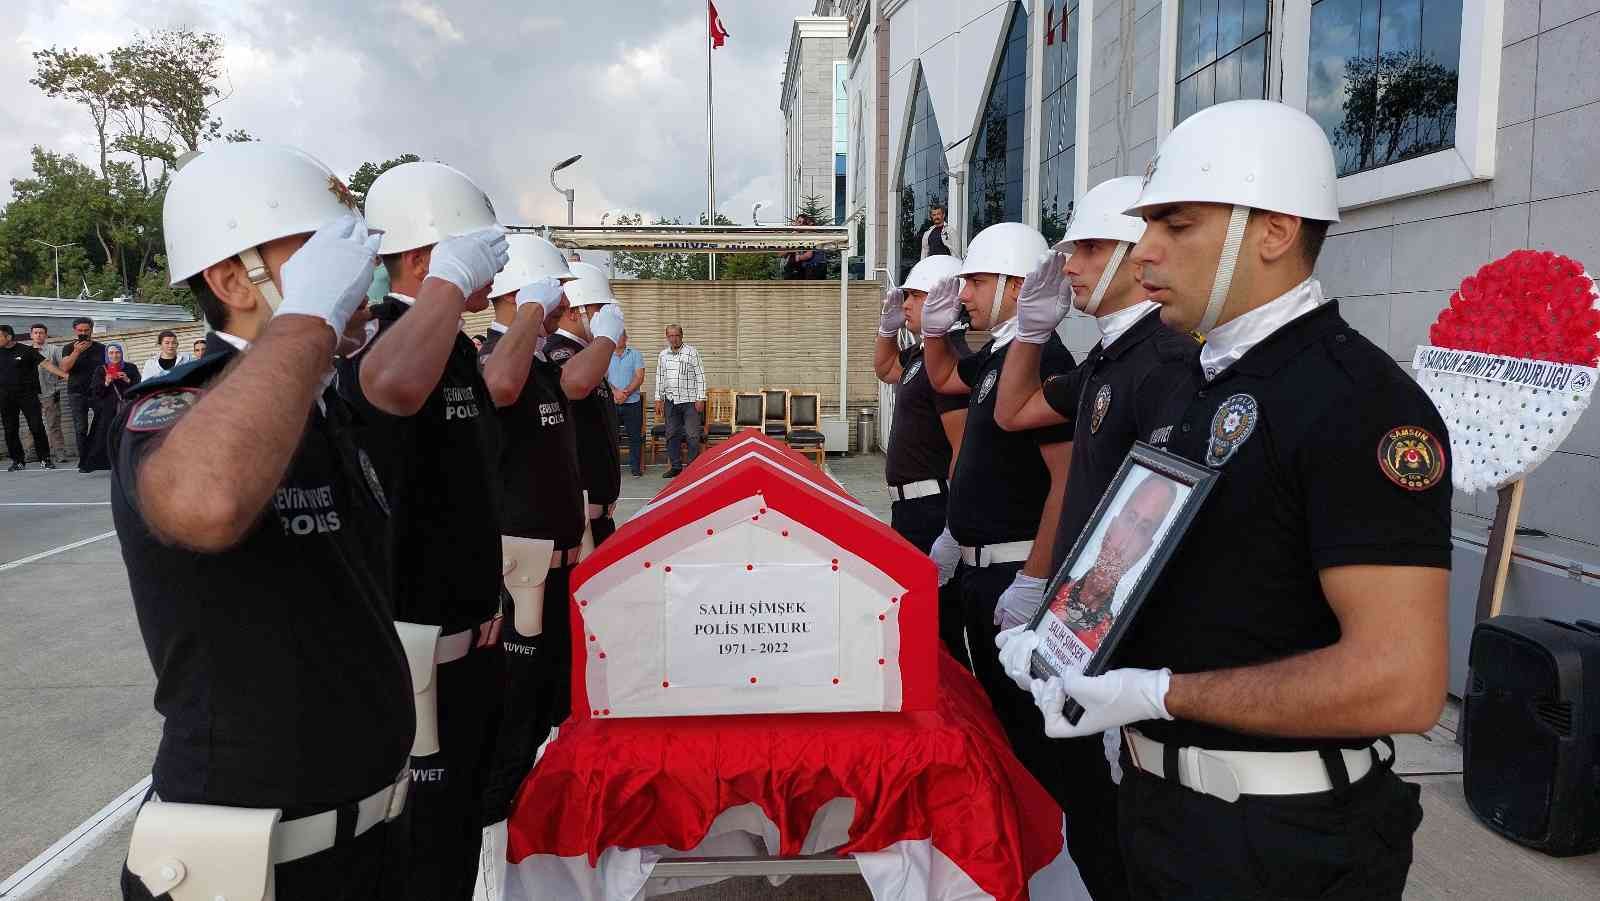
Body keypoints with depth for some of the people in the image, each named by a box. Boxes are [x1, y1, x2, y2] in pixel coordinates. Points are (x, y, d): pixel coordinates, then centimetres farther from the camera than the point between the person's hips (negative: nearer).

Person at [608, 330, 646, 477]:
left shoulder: (635, 355, 4)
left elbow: (639, 377, -4)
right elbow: (602, 378, -1)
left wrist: (626, 393, -15)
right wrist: (615, 392, -17)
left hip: (632, 403, -1)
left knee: (635, 436, 2)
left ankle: (636, 468, 9)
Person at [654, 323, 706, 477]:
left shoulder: (692, 352, -4)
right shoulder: (662, 355, 10)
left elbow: (700, 376, -4)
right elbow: (659, 378, 16)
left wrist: (700, 399, -9)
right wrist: (658, 399, 11)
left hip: (690, 401, -5)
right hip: (670, 401, 5)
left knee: (692, 435, -5)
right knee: (672, 435, 8)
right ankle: (675, 466, 17)